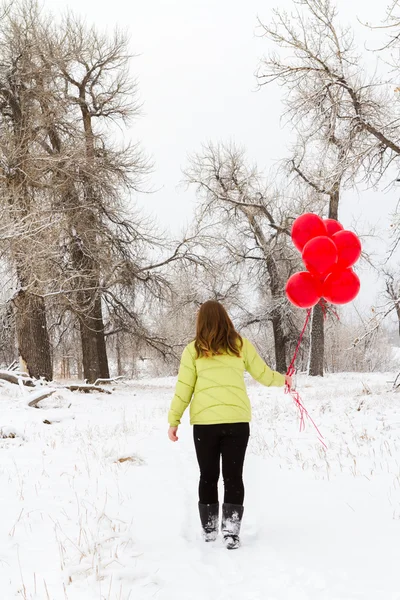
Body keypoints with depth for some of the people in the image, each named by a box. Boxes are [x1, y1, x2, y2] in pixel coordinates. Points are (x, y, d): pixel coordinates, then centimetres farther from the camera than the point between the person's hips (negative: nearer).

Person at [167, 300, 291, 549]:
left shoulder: (193, 350, 2)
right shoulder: (241, 345, 3)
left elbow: (183, 388, 1)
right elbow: (263, 374, 12)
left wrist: (174, 420, 9)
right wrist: (283, 379, 32)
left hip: (204, 421, 0)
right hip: (237, 420, 0)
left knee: (208, 476, 14)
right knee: (233, 476, 7)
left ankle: (209, 530, 22)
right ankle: (231, 531, 1)